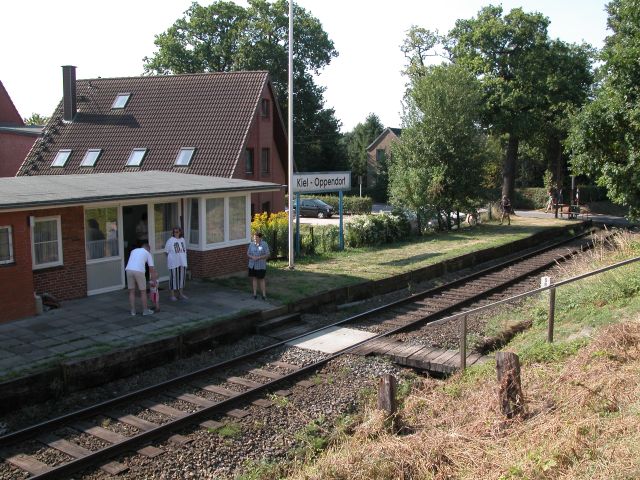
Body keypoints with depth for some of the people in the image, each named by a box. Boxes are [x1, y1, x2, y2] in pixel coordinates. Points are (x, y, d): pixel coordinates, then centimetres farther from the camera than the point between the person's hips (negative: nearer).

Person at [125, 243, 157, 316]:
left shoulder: (134, 250, 30)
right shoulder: (147, 253, 19)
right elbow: (152, 267, 17)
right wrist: (154, 278, 28)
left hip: (129, 270, 4)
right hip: (139, 271, -4)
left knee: (132, 291, 14)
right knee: (143, 291, 10)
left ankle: (133, 311, 18)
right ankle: (145, 310, 18)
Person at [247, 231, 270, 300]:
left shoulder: (264, 244, -6)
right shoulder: (251, 244, 4)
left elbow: (267, 254, -8)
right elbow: (248, 254, 6)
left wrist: (259, 257, -19)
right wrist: (252, 257, -15)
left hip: (261, 265, -3)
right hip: (252, 265, 3)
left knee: (261, 279, 1)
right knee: (254, 278, 6)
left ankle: (264, 295, 8)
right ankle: (255, 294, 13)